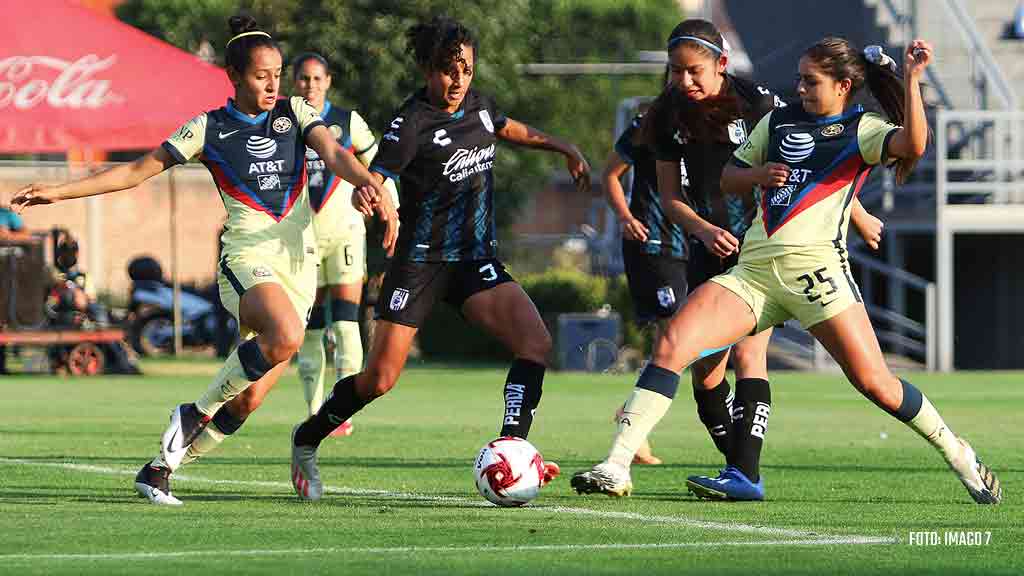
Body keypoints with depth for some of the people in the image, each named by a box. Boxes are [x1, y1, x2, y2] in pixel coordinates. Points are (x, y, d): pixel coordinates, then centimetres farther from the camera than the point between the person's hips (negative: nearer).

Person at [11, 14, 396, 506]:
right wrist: (58, 192, 0)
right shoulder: (209, 129, 3)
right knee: (285, 335, -35)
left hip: (298, 263, 3)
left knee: (243, 402, -2)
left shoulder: (295, 113, 9)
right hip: (247, 257, -3)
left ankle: (159, 469, 13)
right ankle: (197, 412, -17)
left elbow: (334, 154, -6)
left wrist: (375, 191, -27)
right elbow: (138, 170, 5)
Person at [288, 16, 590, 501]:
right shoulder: (413, 122, -15)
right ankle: (306, 439, 20)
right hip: (421, 260, -6)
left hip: (476, 260, 6)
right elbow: (373, 179, -26)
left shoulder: (477, 106, 5)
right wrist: (364, 194, -48)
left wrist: (564, 148, 22)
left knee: (536, 340, -18)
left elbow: (511, 130, 29)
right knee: (379, 381, -5)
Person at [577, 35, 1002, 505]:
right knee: (670, 347, -13)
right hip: (754, 268, 4)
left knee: (874, 382, -8)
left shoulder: (862, 130, 3)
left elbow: (913, 144, -18)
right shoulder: (778, 121, 19)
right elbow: (728, 178, 26)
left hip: (814, 263, -4)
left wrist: (911, 79, -24)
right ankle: (616, 468, -15)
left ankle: (958, 455, 15)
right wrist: (761, 174, 5)